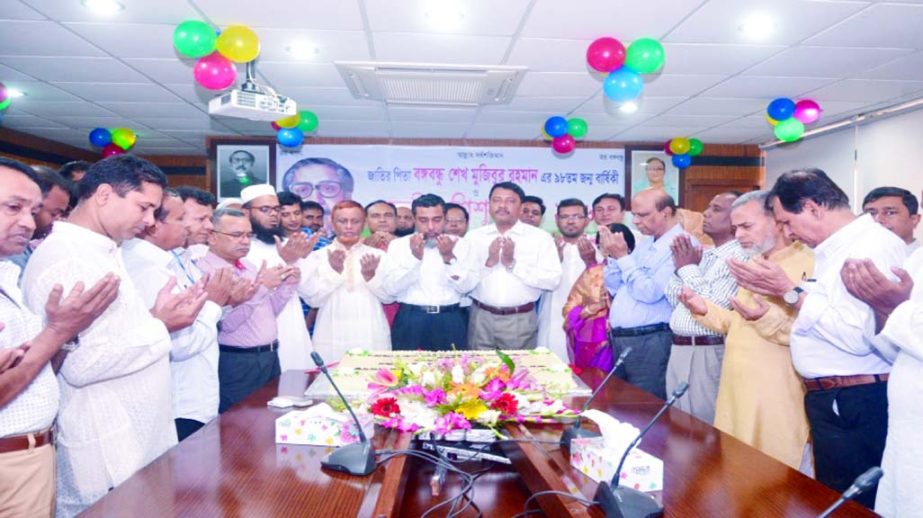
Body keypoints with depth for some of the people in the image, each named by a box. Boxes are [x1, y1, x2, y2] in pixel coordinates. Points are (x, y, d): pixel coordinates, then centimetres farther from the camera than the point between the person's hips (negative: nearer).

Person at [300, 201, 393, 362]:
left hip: (372, 338, 1)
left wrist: (370, 275, -15)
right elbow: (312, 299, -4)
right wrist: (334, 271, -14)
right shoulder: (317, 257, 4)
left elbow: (388, 296, 1)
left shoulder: (378, 255, 7)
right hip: (331, 339, -1)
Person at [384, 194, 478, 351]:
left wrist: (449, 258, -14)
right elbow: (391, 288, -7)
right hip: (410, 320, -1)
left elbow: (467, 286, -2)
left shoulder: (460, 244, 5)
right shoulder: (398, 244, 2)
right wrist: (414, 258, -16)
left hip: (450, 321, 1)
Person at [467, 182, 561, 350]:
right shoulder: (474, 236, 5)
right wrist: (488, 263, -17)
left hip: (521, 320, -1)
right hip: (481, 318, 2)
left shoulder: (540, 237, -2)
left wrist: (513, 264, -17)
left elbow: (552, 280, -11)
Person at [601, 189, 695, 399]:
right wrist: (612, 256, -2)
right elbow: (614, 288, 14)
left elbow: (650, 293, -22)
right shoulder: (644, 242, 14)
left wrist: (623, 257, -15)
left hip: (649, 342, -8)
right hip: (619, 338, 8)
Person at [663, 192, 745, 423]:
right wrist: (681, 265, -2)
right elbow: (673, 300, 11)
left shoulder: (737, 258, -13)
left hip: (707, 352, -8)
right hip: (678, 348, 8)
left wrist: (688, 268, -11)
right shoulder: (702, 254, 12)